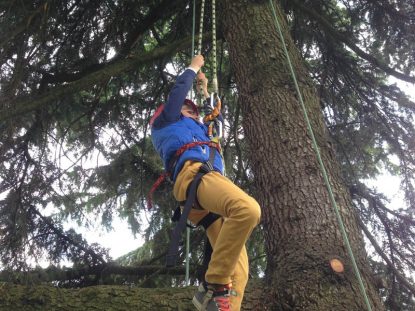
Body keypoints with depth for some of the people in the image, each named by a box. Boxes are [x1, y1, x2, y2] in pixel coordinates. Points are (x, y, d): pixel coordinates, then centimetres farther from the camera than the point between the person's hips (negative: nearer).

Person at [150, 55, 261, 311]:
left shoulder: (196, 131, 44)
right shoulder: (165, 122, 26)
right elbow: (180, 89, 25)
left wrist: (205, 88, 64)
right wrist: (194, 66, 43)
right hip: (194, 173, -8)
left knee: (238, 267, -10)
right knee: (248, 209, -36)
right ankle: (212, 287, -30)